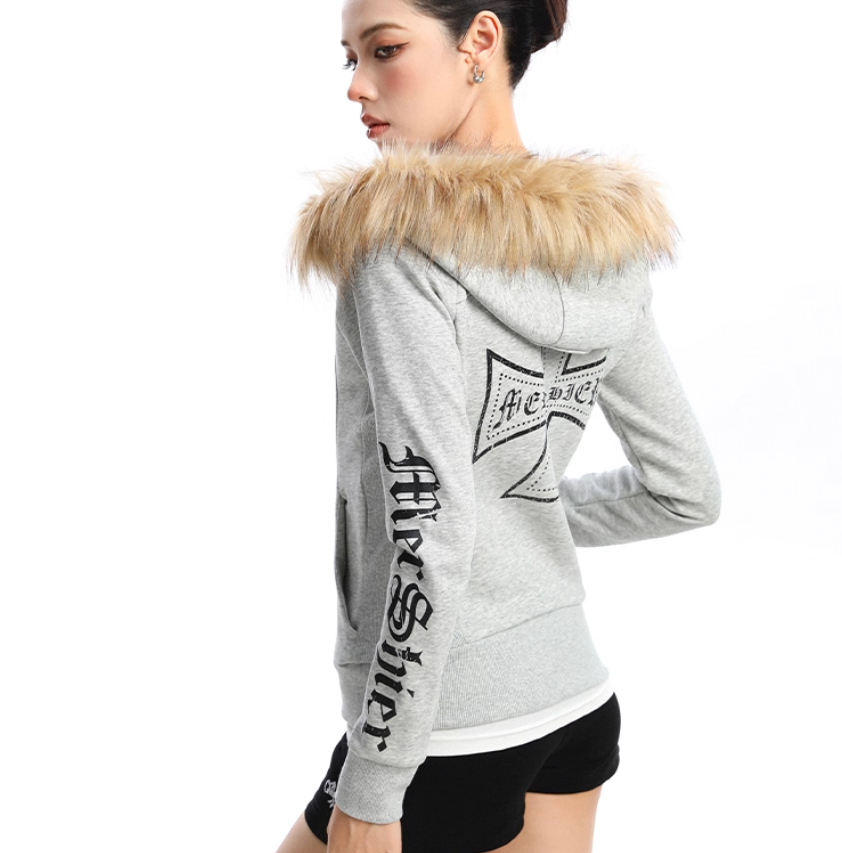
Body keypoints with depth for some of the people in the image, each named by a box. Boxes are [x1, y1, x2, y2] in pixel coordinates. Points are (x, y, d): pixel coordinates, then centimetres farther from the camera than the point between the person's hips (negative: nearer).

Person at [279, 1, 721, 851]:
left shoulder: (400, 244, -19)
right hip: (579, 701, 7)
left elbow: (431, 538, -24)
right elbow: (686, 493, 8)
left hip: (444, 732, -6)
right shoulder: (606, 246, 2)